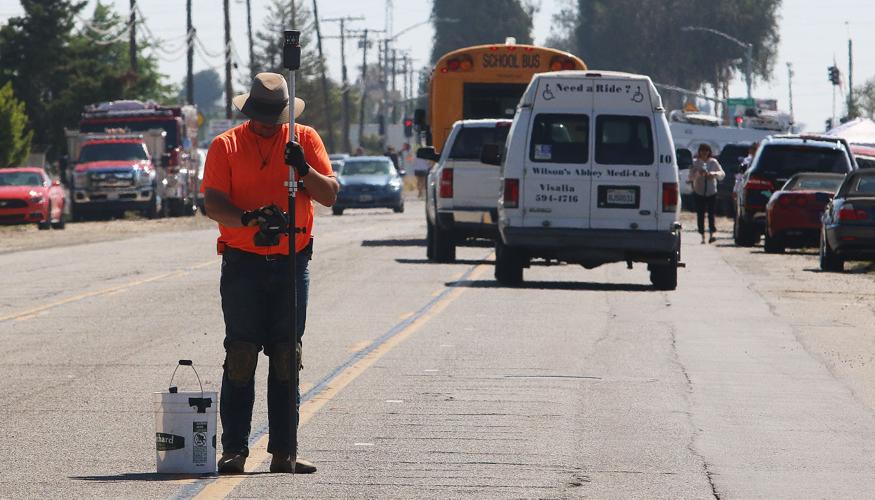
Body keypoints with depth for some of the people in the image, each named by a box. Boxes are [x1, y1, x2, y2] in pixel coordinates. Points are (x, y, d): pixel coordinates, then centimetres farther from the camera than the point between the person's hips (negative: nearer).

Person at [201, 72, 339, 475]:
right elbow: (212, 203, -7)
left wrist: (304, 169, -16)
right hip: (243, 264, -2)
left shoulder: (305, 140, 8)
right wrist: (250, 219, -26)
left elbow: (330, 195, 3)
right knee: (241, 358, -5)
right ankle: (234, 449, -3)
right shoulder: (226, 145, 3)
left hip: (292, 264, 2)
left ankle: (284, 452, 6)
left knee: (286, 358, 4)